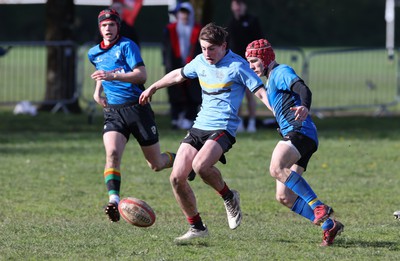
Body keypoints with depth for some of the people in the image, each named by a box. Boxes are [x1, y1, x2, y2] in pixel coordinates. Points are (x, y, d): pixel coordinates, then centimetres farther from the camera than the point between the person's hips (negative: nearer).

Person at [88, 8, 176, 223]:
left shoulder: (127, 46, -8)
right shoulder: (94, 53, 11)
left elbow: (141, 75, -19)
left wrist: (113, 76, -30)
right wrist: (98, 90, 13)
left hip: (137, 107, -4)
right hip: (113, 111, 4)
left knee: (156, 164, 7)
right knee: (112, 153, -25)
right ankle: (113, 200, -34)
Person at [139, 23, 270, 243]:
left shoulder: (237, 66, -10)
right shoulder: (201, 62, 10)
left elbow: (261, 92, -10)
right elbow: (179, 75, 29)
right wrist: (153, 88, 39)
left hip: (223, 128, -7)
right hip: (199, 126, 7)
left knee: (201, 166, -33)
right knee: (176, 177, -5)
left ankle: (229, 198, -3)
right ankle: (196, 227, 9)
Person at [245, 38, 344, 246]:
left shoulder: (282, 72, -2)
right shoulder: (270, 81, 28)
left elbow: (303, 89, -23)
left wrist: (304, 107, -42)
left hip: (300, 131, -10)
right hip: (290, 135, 10)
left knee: (277, 169, -34)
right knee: (283, 196, 2)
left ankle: (319, 207, -33)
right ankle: (329, 226, 4)